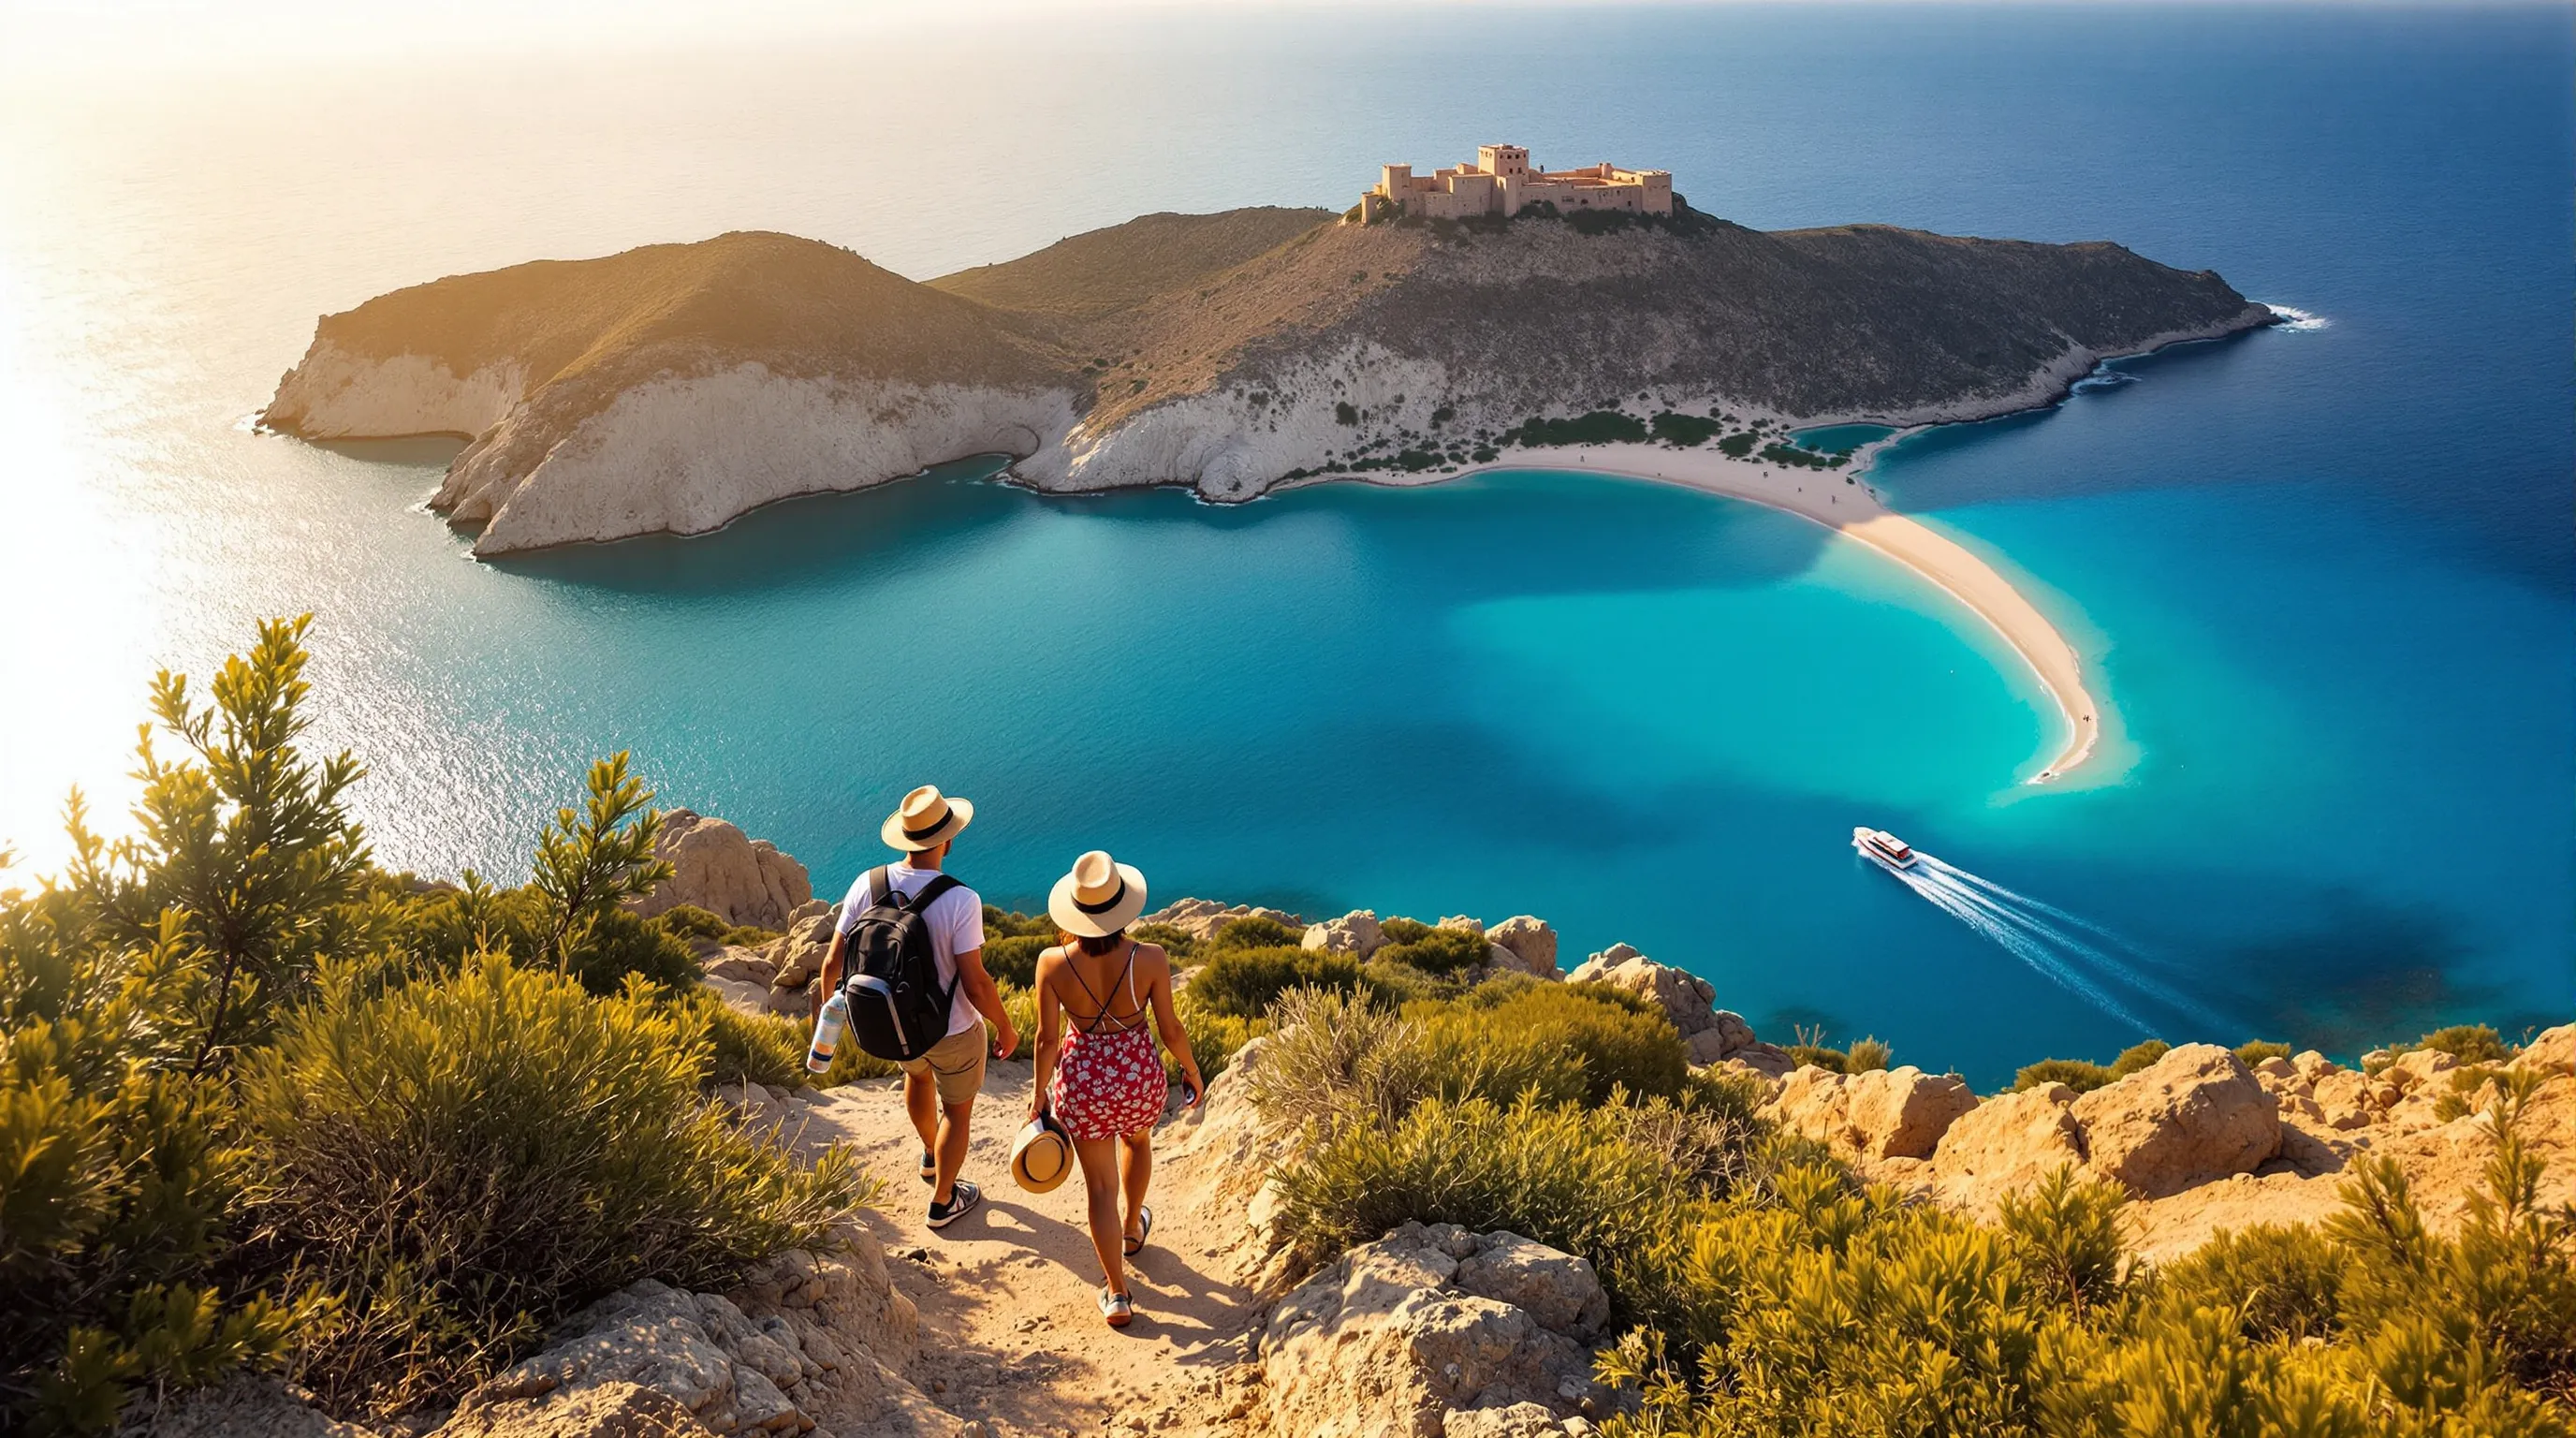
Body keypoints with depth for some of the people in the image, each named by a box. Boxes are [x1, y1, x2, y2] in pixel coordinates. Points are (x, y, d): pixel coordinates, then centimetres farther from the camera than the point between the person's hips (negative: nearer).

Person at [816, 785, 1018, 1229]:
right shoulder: (960, 901, -30)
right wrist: (1006, 1028, -8)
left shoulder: (867, 885, -17)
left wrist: (826, 1007, 10)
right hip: (953, 1030, -4)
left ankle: (931, 1155, 59)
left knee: (917, 1071, 38)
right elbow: (975, 983, -26)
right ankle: (943, 1201, 41)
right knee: (957, 1108, 23)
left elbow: (833, 962, -9)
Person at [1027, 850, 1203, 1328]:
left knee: (1100, 1186, 16)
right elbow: (1170, 1029, -10)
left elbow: (1047, 1037, -10)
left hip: (1082, 1081, -1)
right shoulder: (1150, 959, -22)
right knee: (1136, 1140, 35)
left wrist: (1040, 1091, 6)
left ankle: (1117, 1294, 22)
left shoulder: (1053, 963, -21)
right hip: (1140, 1076, 1)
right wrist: (1191, 1070, 9)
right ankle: (1132, 1229, 58)